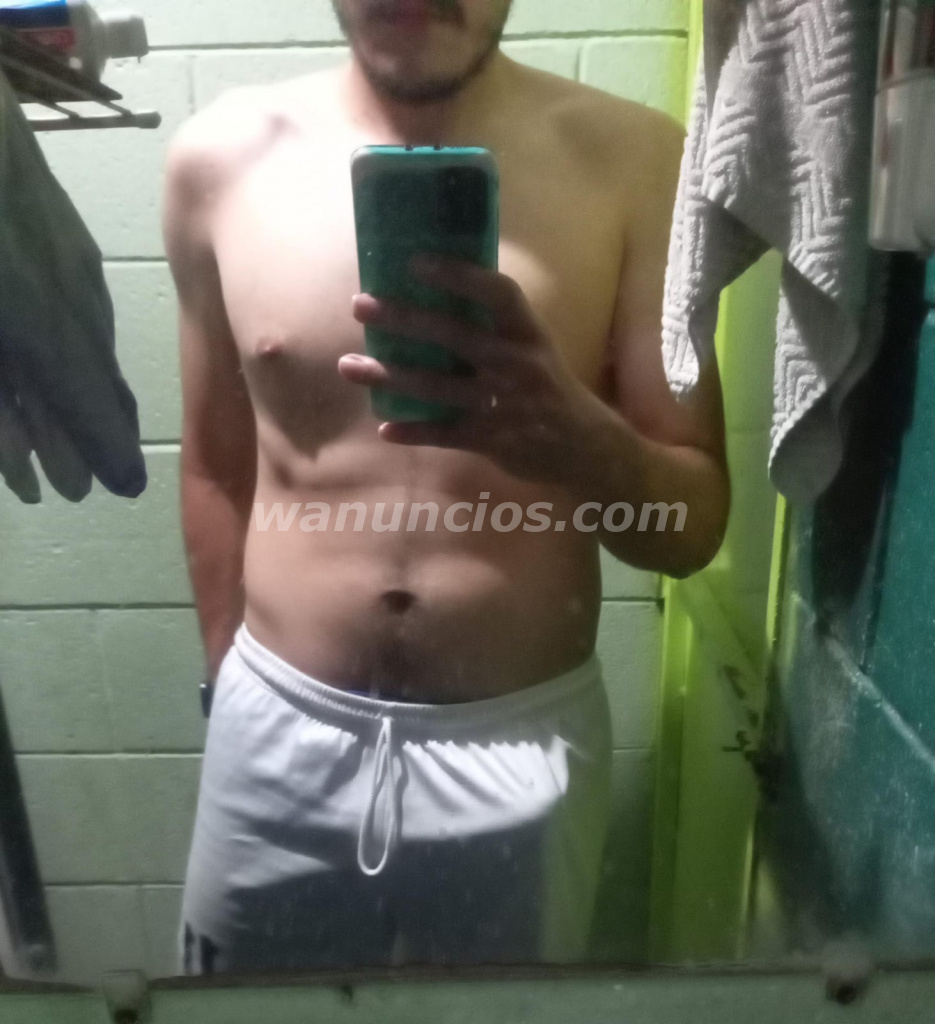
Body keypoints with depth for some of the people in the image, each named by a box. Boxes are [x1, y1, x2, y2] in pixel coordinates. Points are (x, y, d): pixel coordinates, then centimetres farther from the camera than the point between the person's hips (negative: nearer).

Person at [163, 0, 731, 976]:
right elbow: (215, 467, 5)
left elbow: (694, 521, -7)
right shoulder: (223, 155, -5)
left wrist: (573, 437, -28)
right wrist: (231, 687, 13)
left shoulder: (634, 158, -9)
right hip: (280, 734, 2)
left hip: (522, 744, 0)